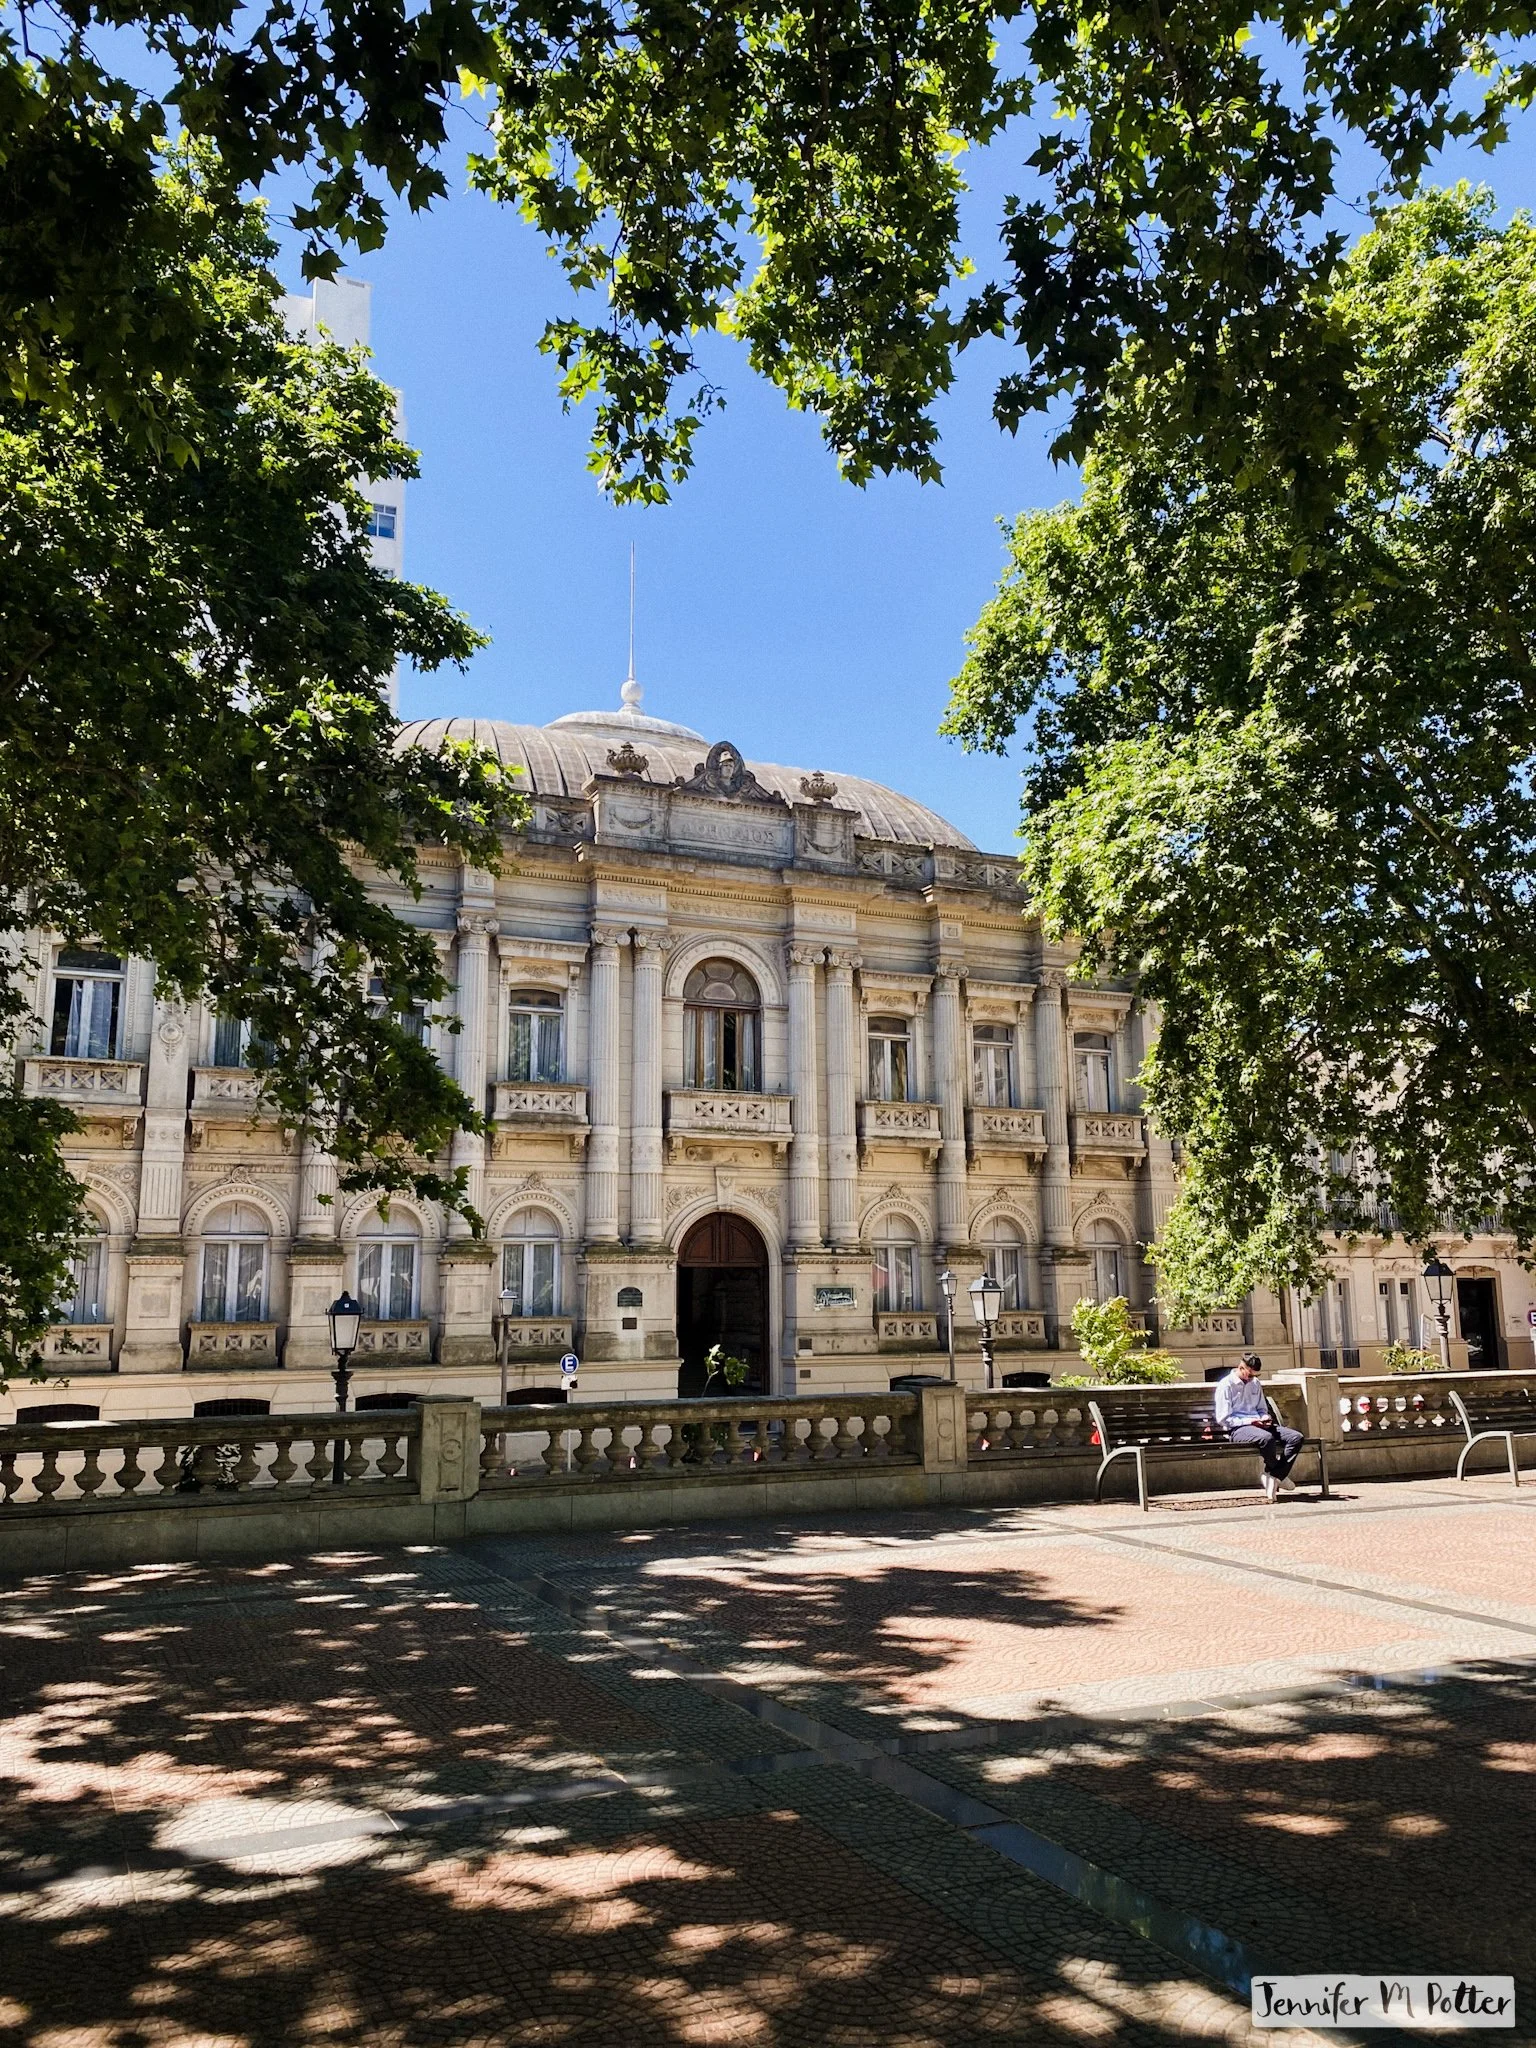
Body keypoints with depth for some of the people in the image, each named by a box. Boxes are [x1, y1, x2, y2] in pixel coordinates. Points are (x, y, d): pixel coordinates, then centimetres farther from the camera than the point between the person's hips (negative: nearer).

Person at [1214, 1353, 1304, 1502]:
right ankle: (1279, 1476, -13)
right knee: (1267, 1438, -39)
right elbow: (1223, 1419, -10)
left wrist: (1265, 1417, 3)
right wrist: (1249, 1421, -17)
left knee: (1296, 1437, -15)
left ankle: (1274, 1476, -19)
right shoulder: (1226, 1385, -6)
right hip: (1237, 1429, -7)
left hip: (1258, 1425, 7)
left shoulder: (1255, 1383, 17)